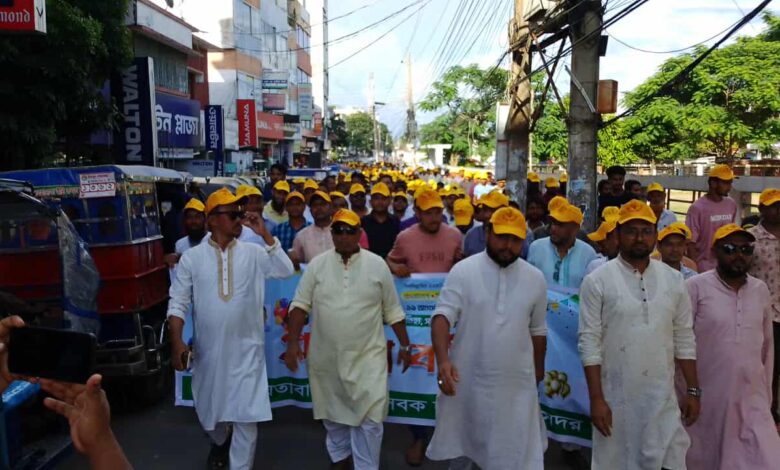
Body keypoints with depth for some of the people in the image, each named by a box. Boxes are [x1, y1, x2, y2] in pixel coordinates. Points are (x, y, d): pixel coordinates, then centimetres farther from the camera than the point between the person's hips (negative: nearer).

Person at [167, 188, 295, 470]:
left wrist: (265, 234, -14)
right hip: (208, 349, 1)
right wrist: (176, 343, -12)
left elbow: (286, 270, -13)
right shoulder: (192, 257, -3)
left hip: (246, 348, -1)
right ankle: (219, 442, 54)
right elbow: (178, 303, -3)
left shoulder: (253, 253, -2)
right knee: (210, 409, 21)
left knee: (246, 417, 1)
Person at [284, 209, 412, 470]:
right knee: (332, 411, 19)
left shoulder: (377, 265, -3)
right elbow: (300, 305, -2)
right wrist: (293, 342, -11)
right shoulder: (317, 264, -2)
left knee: (369, 417, -4)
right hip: (326, 356, 2)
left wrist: (404, 345, 5)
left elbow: (393, 311, 3)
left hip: (367, 355, -2)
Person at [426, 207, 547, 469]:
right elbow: (442, 316, -17)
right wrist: (443, 359, -31)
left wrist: (539, 369, 19)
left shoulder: (535, 278, 1)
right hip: (467, 379, -1)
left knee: (516, 449, 7)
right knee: (461, 438, 19)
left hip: (516, 384, 2)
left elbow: (538, 330, 11)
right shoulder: (463, 271, -9)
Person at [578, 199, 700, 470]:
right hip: (616, 397, -3)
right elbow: (589, 343, -10)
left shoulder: (673, 280, 5)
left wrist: (693, 390, 6)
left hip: (662, 396, 3)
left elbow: (684, 340, 9)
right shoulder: (598, 281, -8)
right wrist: (596, 399, -12)